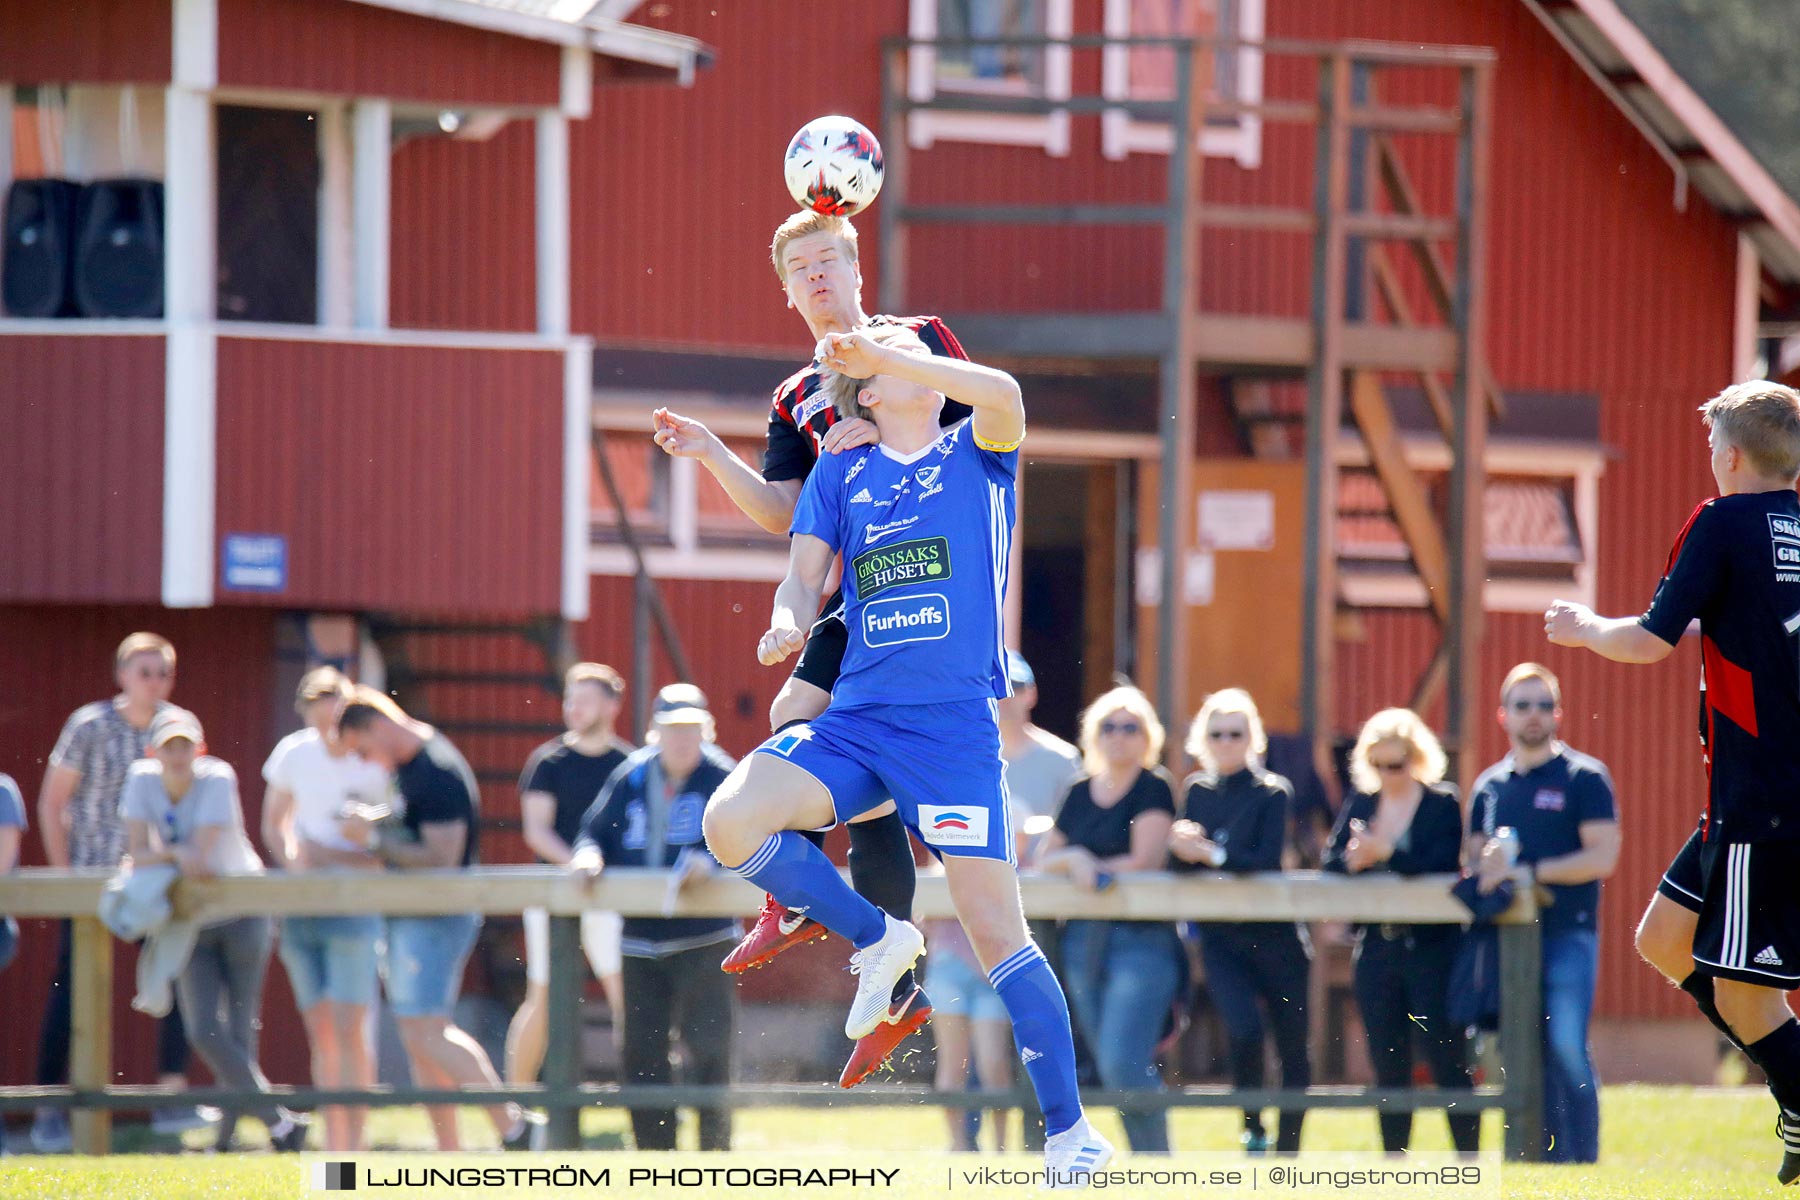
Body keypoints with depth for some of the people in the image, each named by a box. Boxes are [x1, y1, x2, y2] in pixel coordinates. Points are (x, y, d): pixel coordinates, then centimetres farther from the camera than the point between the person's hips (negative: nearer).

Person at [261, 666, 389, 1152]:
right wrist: (290, 857, -2)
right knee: (321, 1032, 5)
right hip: (301, 907, 4)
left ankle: (354, 1143, -8)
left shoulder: (380, 762, -9)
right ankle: (332, 1147, 11)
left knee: (349, 1029, -12)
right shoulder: (294, 753, 3)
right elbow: (273, 823, 17)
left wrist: (331, 856, -19)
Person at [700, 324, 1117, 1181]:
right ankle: (875, 939, 4)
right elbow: (804, 577, 10)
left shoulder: (976, 453, 6)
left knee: (994, 930, -10)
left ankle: (1070, 1131, 1)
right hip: (855, 719, 3)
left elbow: (1002, 395, -16)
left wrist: (893, 354, -17)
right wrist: (787, 623, -13)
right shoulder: (840, 476, 16)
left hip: (953, 723, -3)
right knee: (730, 822, -21)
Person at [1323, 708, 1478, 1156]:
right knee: (1387, 1064, 7)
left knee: (1448, 1059, -3)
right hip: (1377, 947, 5)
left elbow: (1444, 864, -17)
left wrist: (1386, 854, -22)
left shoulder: (1443, 804, -3)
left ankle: (1468, 1163, 1)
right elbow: (1330, 862, 3)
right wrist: (1352, 859, -18)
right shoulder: (1359, 804, 11)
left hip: (1432, 946, -5)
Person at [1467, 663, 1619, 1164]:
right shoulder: (1489, 785, 16)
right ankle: (1544, 1158, 8)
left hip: (1568, 933, -5)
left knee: (1567, 1049, -13)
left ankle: (1582, 1160, -9)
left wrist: (1528, 870, -12)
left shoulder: (1584, 778, 1)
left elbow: (1602, 857, -7)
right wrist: (1488, 867, -4)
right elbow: (1475, 857, 20)